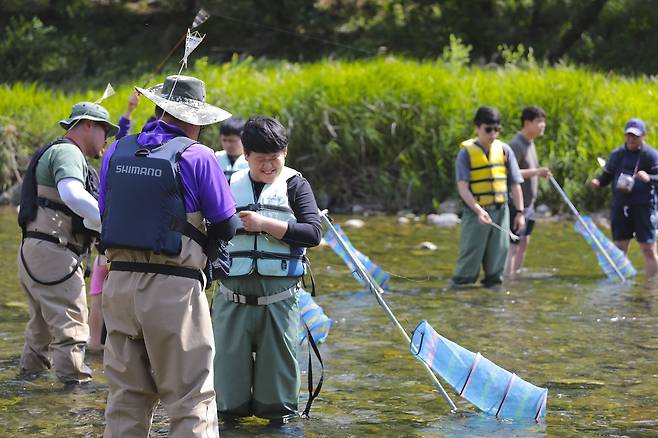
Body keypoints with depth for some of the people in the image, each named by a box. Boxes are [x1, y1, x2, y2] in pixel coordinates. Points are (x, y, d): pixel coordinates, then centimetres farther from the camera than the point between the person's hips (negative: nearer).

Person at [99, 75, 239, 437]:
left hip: (119, 282, 5)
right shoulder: (197, 157, -8)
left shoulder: (117, 152, 7)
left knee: (126, 395, 13)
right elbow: (227, 227, -1)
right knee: (190, 399, -1)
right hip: (172, 287, -5)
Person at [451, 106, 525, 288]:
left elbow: (515, 183, 9)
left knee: (498, 255, 7)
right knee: (470, 257, -4)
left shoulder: (504, 150, 6)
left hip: (501, 212, 4)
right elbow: (462, 186, -12)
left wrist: (520, 212, 4)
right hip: (476, 212, -4)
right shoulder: (467, 152, -5)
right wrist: (478, 210, -24)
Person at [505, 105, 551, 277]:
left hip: (528, 203, 10)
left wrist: (540, 173, 8)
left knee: (524, 242, 13)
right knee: (514, 245, -9)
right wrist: (535, 172, -28)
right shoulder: (516, 144, -18)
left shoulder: (530, 143, 13)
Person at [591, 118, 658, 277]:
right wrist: (598, 182, -5)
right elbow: (607, 175, 17)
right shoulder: (617, 154, 11)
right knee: (619, 248, 9)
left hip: (643, 207, -4)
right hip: (621, 207, 4)